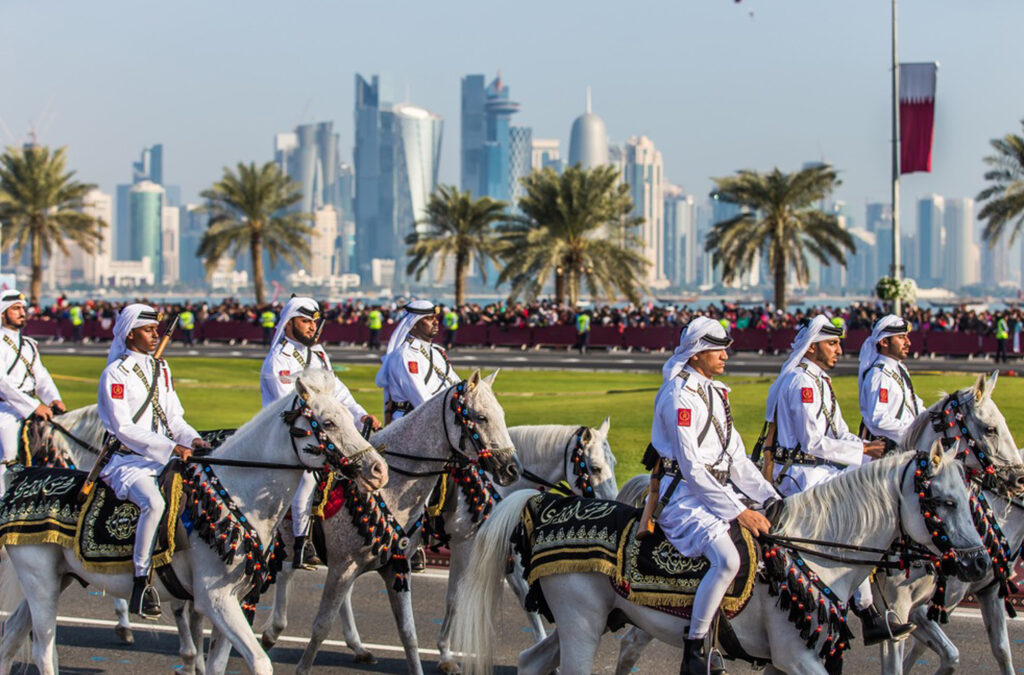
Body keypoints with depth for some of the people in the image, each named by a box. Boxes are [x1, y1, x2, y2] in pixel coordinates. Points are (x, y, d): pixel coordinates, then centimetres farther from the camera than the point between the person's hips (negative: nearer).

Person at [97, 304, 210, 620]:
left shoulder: (160, 368, 18)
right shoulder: (116, 373, -5)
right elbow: (123, 428, -14)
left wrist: (191, 439, -3)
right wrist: (171, 448, -21)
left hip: (165, 458, 7)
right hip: (128, 461, -7)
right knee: (155, 503, -35)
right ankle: (141, 581, -27)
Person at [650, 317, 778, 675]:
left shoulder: (714, 392, 16)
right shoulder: (680, 395, -13)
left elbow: (736, 458, 17)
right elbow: (692, 469, -19)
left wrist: (770, 499, 5)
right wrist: (738, 511, -21)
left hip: (717, 490, 10)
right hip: (683, 495, -10)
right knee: (728, 559, -30)